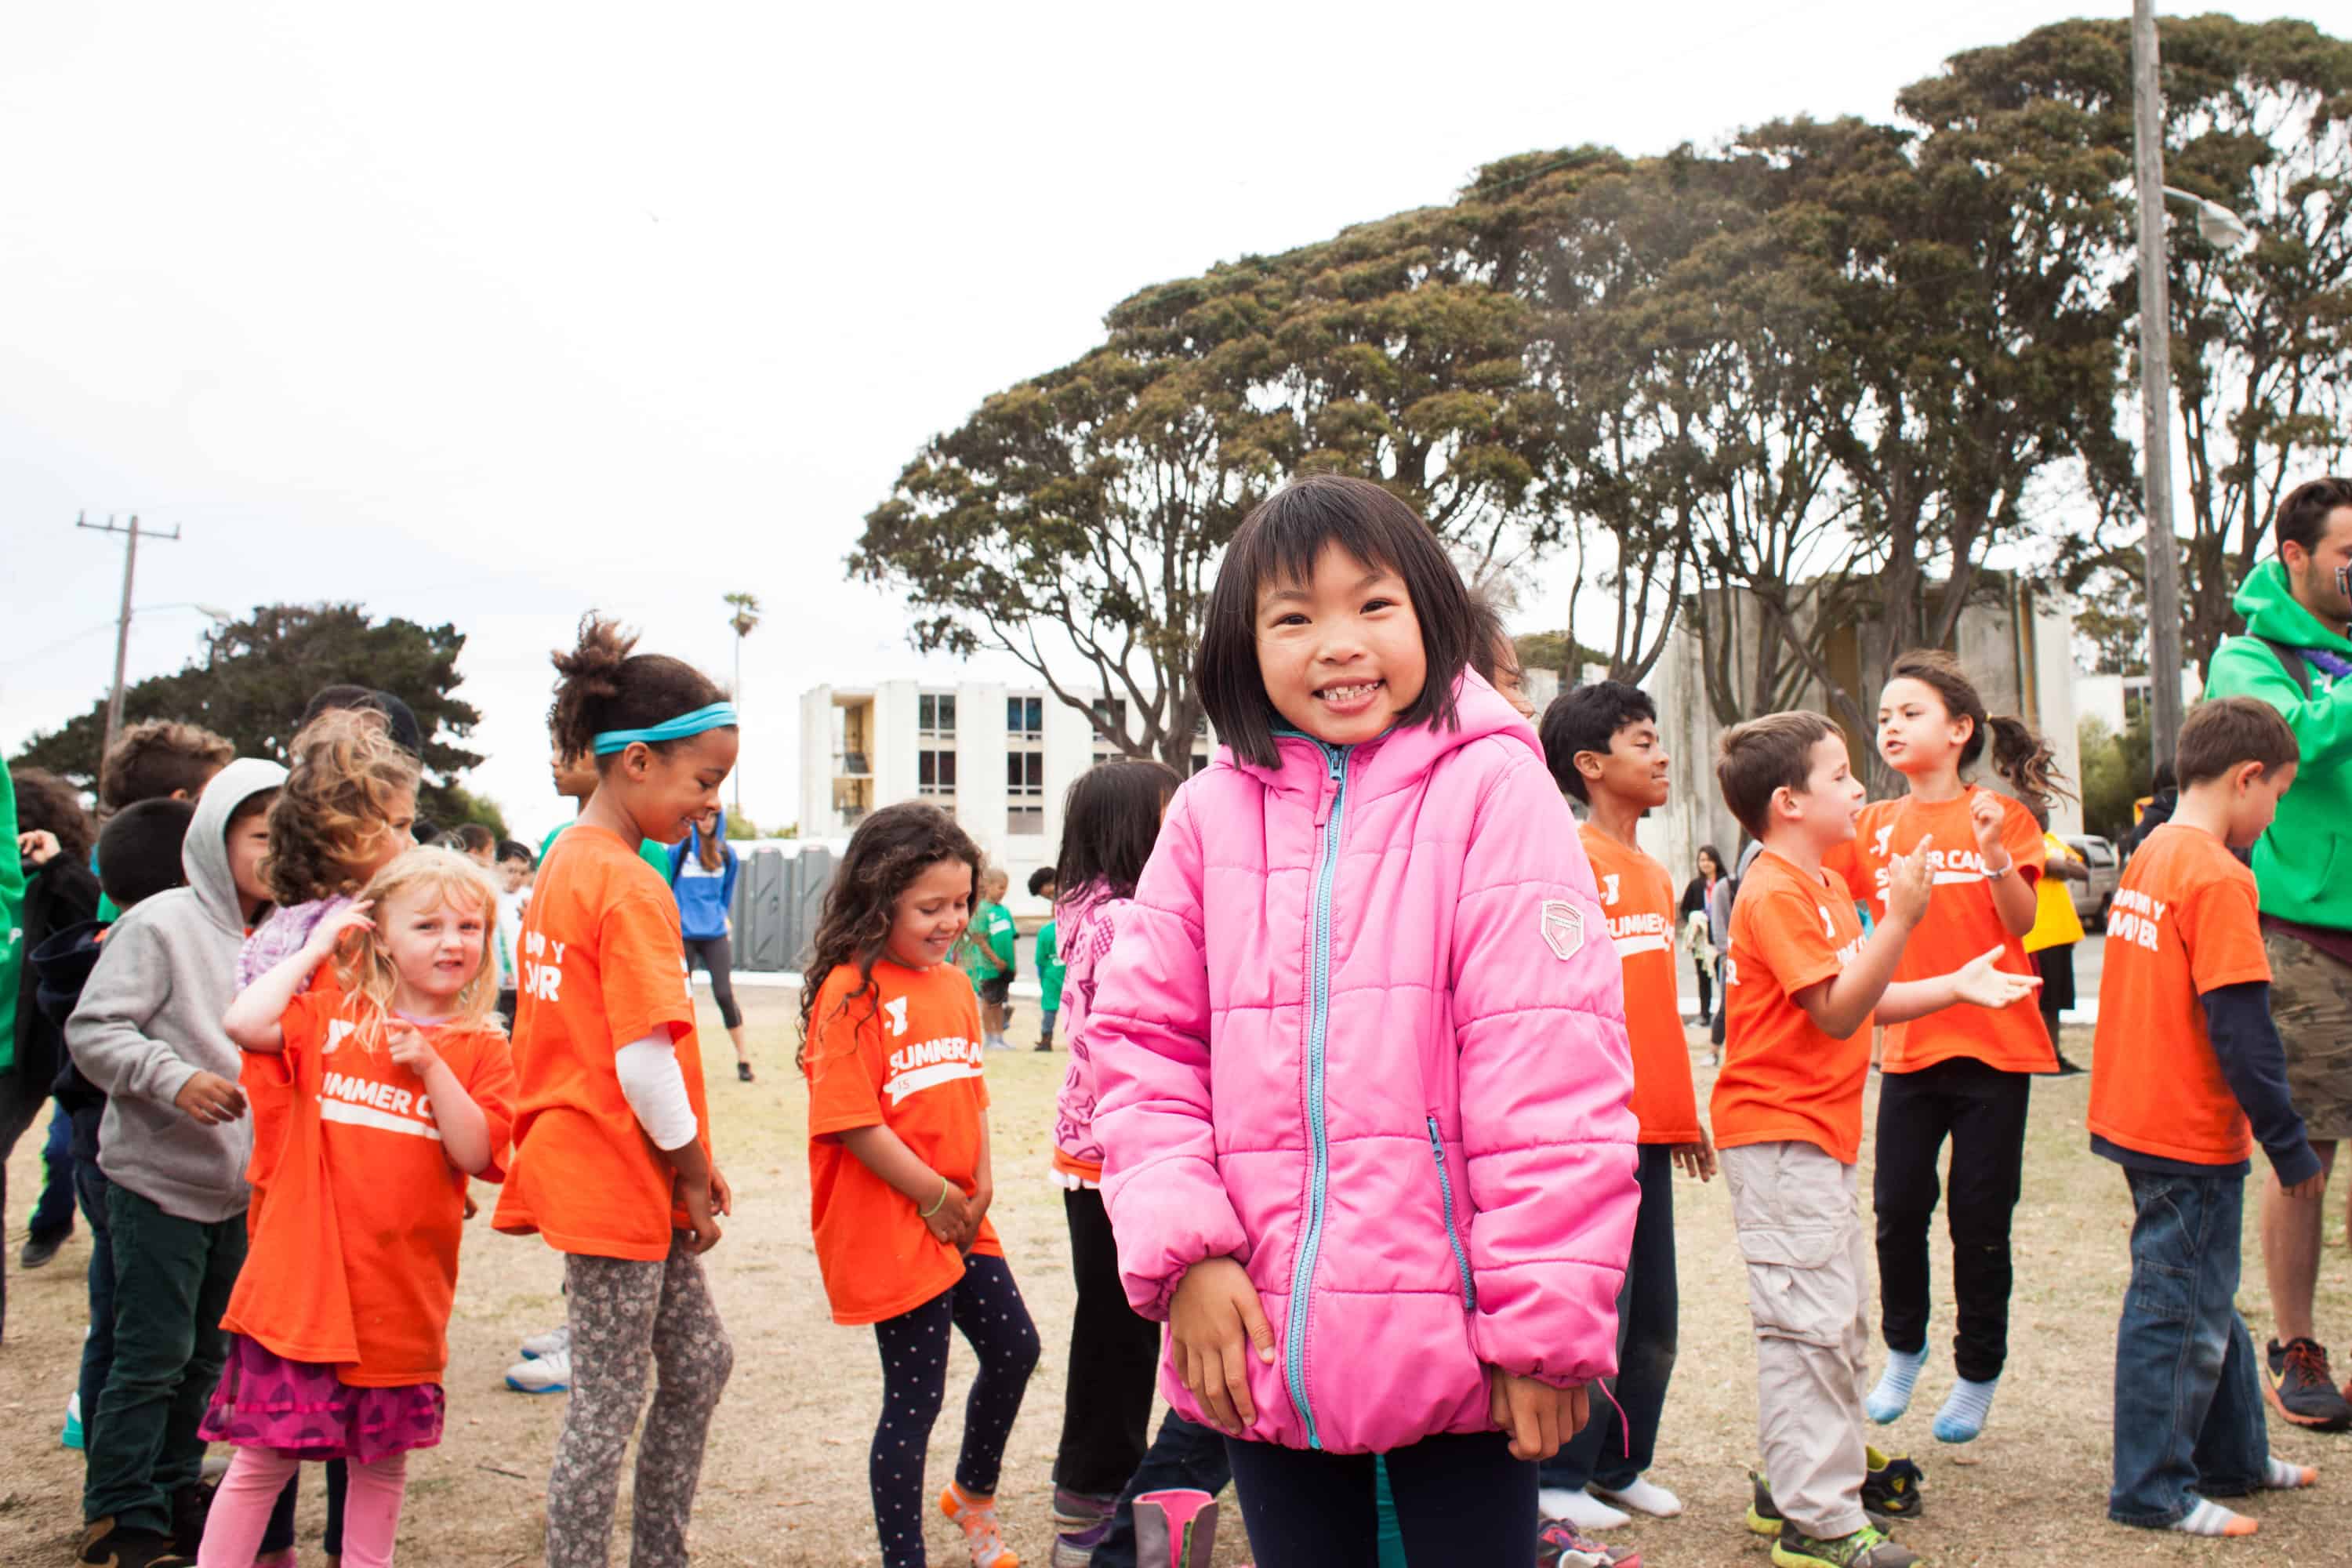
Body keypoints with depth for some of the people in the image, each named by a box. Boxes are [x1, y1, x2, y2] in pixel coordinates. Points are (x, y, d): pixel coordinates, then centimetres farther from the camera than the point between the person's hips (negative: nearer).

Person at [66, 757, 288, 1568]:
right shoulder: (164, 924, -12)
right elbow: (92, 1030, -14)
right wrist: (174, 1079, -25)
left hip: (240, 1187, 6)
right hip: (158, 1178, -6)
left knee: (208, 1352, 15)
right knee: (154, 1351, -3)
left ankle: (174, 1493, 29)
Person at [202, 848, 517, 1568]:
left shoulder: (479, 1049, 2)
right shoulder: (330, 1013, 1)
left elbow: (476, 1153, -8)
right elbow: (243, 1023, -17)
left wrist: (430, 1066, -19)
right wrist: (313, 948, -7)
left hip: (403, 1292, 2)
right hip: (303, 1280, -1)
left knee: (383, 1460, 16)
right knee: (265, 1455, 4)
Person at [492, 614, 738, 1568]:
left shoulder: (566, 864, 10)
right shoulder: (631, 888, -19)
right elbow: (644, 1062, -24)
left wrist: (688, 1163, 12)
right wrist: (693, 1169, -9)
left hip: (588, 1161, 9)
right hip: (617, 1181, -9)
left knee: (700, 1362, 18)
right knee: (608, 1408, 2)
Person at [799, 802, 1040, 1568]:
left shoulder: (954, 986, 9)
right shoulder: (851, 991, -16)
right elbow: (849, 1120, -20)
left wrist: (980, 1186, 3)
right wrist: (935, 1196, -14)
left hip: (961, 1218, 8)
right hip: (889, 1228, -8)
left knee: (1014, 1348, 17)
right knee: (915, 1396, 1)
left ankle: (973, 1490, 43)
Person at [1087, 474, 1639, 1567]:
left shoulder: (1490, 785, -6)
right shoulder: (1212, 811, 4)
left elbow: (1551, 1066, -10)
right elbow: (1144, 1041, 5)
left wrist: (1548, 1319, -12)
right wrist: (1185, 1251, -6)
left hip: (1454, 1344, -3)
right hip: (1260, 1347, 4)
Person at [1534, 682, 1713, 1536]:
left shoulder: (1654, 875, 15)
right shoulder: (1570, 860, -10)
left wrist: (1685, 1114, 20)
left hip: (1649, 1126, 8)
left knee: (1653, 1314, 13)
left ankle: (1621, 1465, 27)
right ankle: (1560, 1476, 13)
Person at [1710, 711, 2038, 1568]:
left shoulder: (1824, 885, 16)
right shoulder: (1775, 893, -16)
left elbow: (1858, 1002, 16)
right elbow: (1838, 1011, -22)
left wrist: (1955, 986, 9)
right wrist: (1902, 917, -27)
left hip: (1816, 1133, 11)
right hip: (1778, 1135, -11)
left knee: (1837, 1320, 17)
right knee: (1810, 1321, -7)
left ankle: (1794, 1483, 28)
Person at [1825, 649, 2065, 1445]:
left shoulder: (2002, 815, -2)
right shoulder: (1873, 827, 6)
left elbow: (2022, 924, -10)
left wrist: (1994, 854, -26)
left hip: (1993, 1047, -2)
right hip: (1907, 1045, 3)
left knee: (1980, 1216, 5)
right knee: (1897, 1208, 5)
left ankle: (1977, 1372, 23)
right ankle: (1903, 1347, 29)